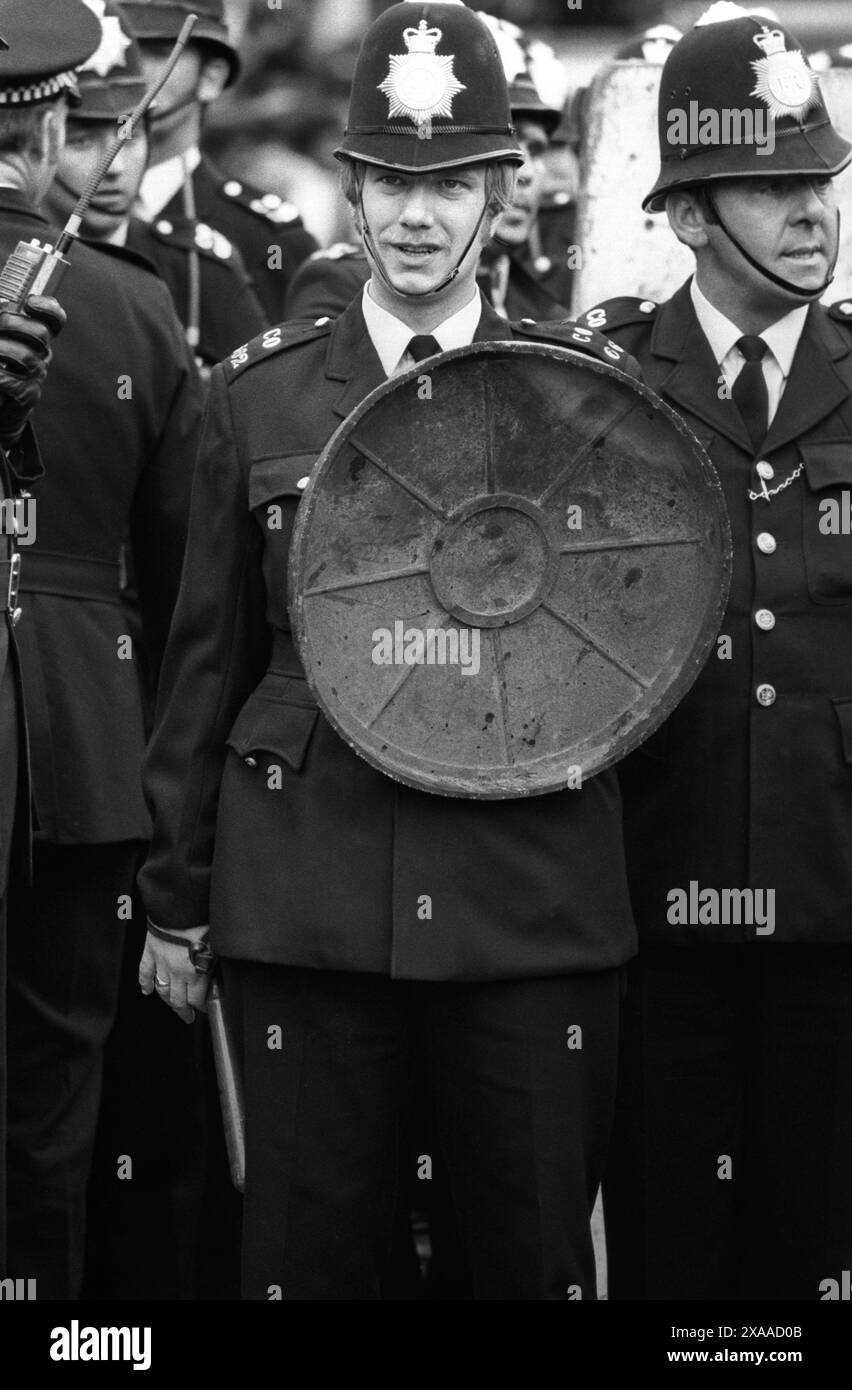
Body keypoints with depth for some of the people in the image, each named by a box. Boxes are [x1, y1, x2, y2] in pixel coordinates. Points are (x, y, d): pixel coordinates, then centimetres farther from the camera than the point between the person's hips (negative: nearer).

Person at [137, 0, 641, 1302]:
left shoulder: (587, 384, 6)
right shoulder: (260, 391, 7)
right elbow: (208, 657, 10)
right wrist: (177, 896, 9)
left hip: (532, 888, 0)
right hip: (308, 887, 0)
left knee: (537, 1243, 4)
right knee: (308, 1246, 3)